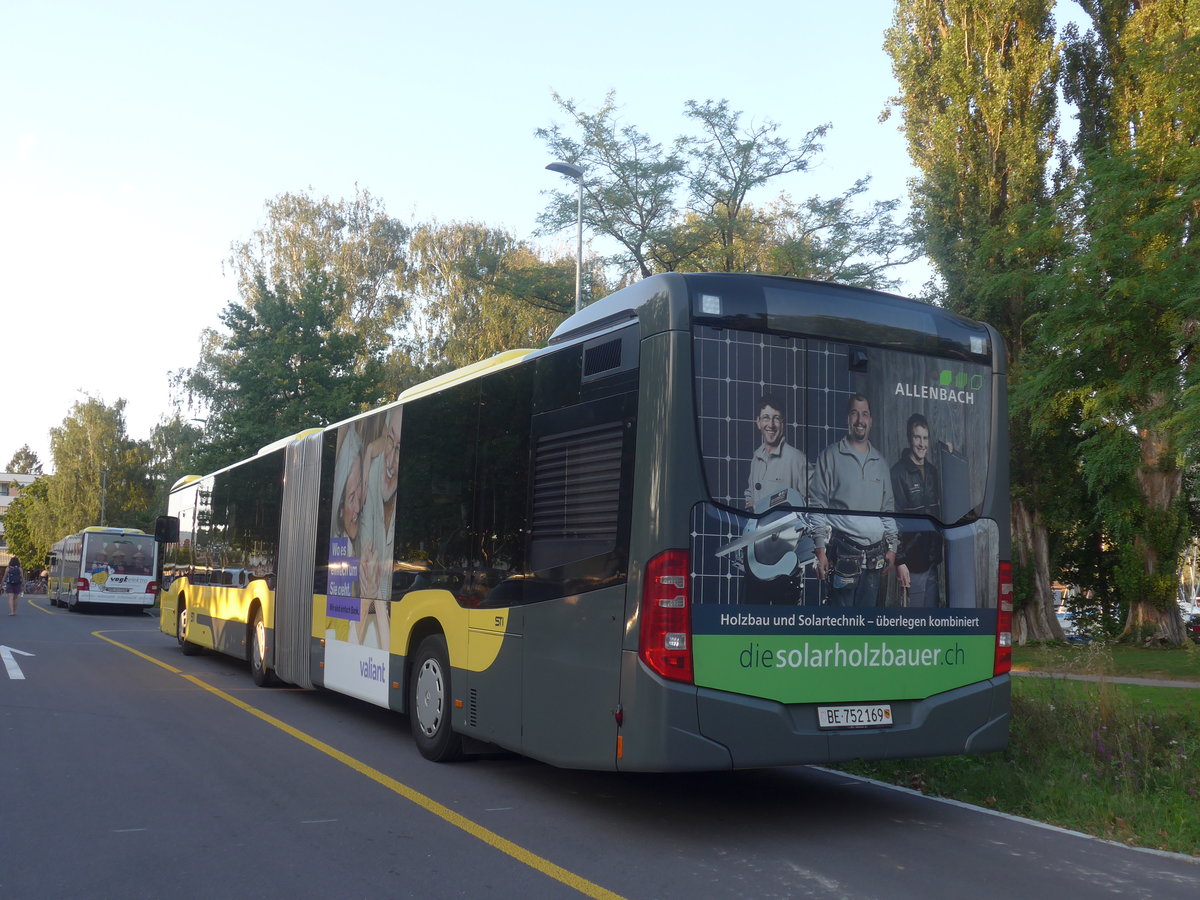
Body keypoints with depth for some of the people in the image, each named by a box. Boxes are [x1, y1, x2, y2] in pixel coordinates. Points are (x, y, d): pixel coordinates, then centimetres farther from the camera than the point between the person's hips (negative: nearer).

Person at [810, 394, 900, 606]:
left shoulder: (880, 461, 17)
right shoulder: (830, 456, 1)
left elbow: (888, 508, 21)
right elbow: (818, 506, -3)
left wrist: (892, 546, 13)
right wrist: (820, 549, -10)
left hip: (875, 555, 5)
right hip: (842, 553, -5)